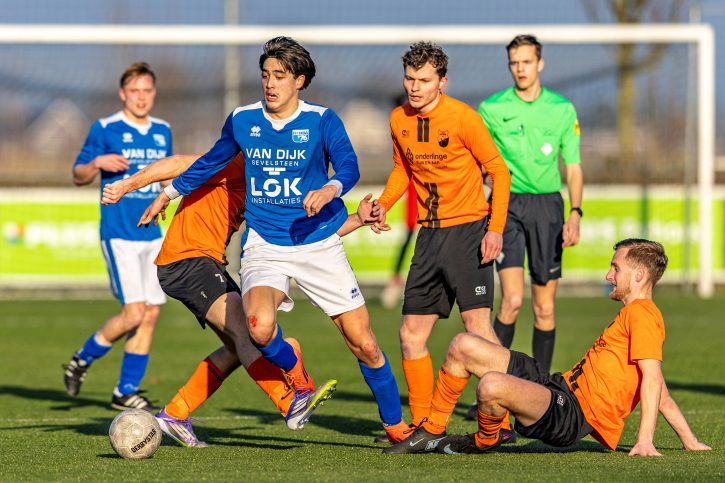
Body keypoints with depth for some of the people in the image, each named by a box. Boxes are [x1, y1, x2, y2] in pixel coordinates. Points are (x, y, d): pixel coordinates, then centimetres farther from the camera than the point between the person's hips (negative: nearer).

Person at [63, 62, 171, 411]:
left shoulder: (162, 131, 11)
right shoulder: (105, 129, -4)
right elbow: (78, 176, 0)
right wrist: (97, 163, -21)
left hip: (152, 235, 6)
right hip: (118, 235, -6)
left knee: (150, 314, 1)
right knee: (134, 313, -13)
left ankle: (126, 391, 10)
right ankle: (82, 360, 9)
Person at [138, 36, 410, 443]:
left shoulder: (321, 120, -4)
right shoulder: (242, 120, 5)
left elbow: (349, 165, -20)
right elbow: (212, 161, 24)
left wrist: (330, 190, -42)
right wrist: (170, 192, 35)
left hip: (319, 243, -1)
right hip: (264, 245, 1)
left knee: (364, 344, -1)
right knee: (259, 324, -30)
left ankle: (396, 426, 21)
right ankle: (298, 380, 2)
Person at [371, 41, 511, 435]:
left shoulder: (462, 118, -12)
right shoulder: (398, 120, 5)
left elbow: (498, 170, -8)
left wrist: (495, 227, -16)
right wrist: (384, 203, 3)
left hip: (467, 229, -6)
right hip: (429, 234, 7)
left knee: (477, 325, -16)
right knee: (411, 335, 7)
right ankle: (422, 426, 17)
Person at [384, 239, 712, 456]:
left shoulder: (641, 313, -10)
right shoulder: (633, 315, 22)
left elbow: (653, 379, -22)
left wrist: (645, 440, -31)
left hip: (573, 415, -11)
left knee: (491, 385, -37)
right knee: (463, 346, 8)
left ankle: (484, 442, -4)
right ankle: (432, 433, 15)